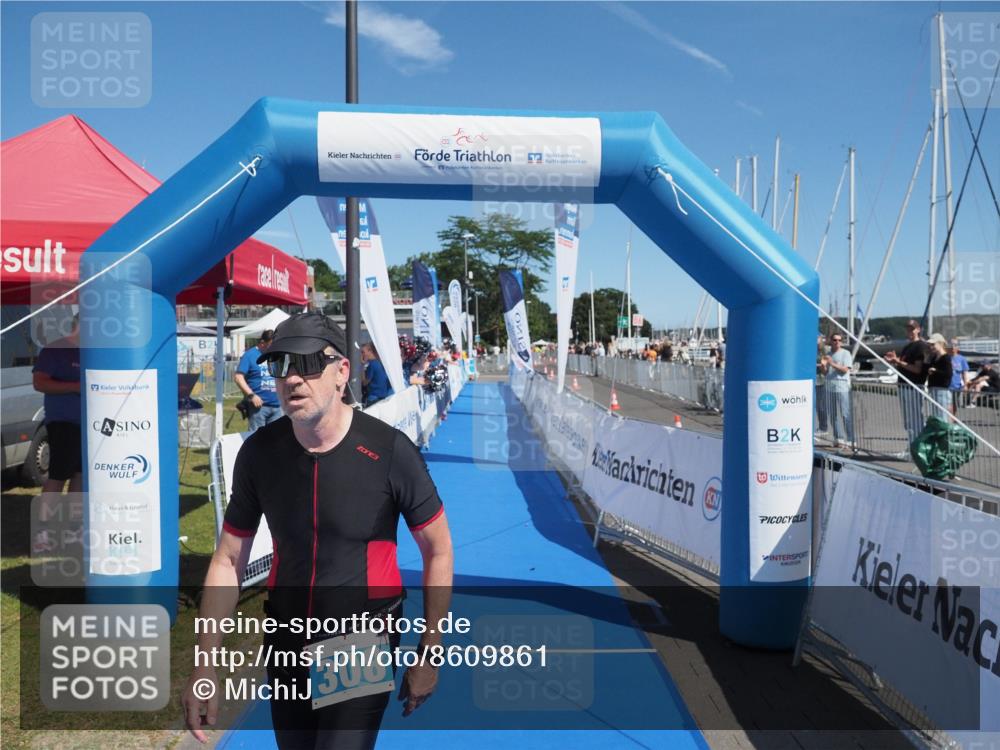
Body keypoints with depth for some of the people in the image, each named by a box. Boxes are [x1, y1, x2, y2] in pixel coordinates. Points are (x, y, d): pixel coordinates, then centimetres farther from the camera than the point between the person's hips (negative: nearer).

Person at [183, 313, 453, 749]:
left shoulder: (389, 451, -20)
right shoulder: (259, 452, -9)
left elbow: (438, 552, -9)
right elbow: (228, 560, 0)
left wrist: (428, 655, -5)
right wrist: (205, 665, -3)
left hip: (362, 650, -4)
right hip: (286, 647, 4)